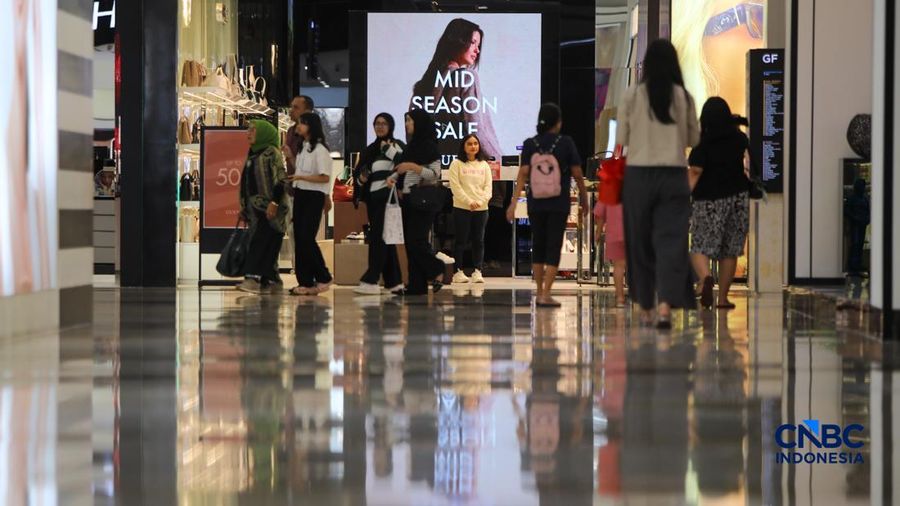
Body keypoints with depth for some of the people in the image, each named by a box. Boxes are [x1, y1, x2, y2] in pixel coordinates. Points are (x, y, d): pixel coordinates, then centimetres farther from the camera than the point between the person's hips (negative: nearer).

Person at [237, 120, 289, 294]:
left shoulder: (271, 153, -7)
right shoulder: (253, 154, 18)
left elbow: (280, 180, -14)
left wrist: (274, 203, -22)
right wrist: (244, 208, 21)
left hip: (269, 208, -8)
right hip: (255, 207, 8)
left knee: (260, 242, -17)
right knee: (266, 246, 7)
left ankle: (253, 278, -25)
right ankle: (271, 280, 10)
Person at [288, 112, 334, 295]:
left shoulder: (319, 149, -11)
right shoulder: (303, 148, 16)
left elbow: (325, 177, -17)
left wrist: (301, 177, -21)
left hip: (314, 196, -9)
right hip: (300, 194, 9)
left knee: (307, 237, -13)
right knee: (299, 238, 4)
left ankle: (323, 278, -1)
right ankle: (305, 282, 7)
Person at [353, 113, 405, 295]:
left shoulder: (397, 146, -1)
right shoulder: (370, 150, 18)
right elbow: (357, 172, 21)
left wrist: (390, 150, -18)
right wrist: (361, 178, 0)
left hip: (388, 197, -7)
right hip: (373, 198, 7)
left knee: (378, 237, -11)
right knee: (384, 239, 9)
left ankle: (371, 281, -14)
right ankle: (394, 281, 14)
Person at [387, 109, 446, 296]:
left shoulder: (429, 146, -8)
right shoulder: (411, 146, 16)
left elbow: (435, 174, -14)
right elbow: (402, 169, 23)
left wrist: (413, 166, -23)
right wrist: (393, 177, 3)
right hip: (408, 199, 8)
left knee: (417, 241, -12)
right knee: (410, 242, 5)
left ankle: (437, 272, 6)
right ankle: (416, 284, 7)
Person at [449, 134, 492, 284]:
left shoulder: (484, 165, 12)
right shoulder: (457, 164, 1)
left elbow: (488, 186, 6)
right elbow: (455, 186, -7)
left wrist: (481, 201, -11)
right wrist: (469, 201, -16)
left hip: (481, 208, 3)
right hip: (462, 208, -3)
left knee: (479, 240, 3)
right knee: (460, 240, 0)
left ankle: (477, 271, 6)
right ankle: (458, 271, 4)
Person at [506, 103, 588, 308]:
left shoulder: (530, 144, 1)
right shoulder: (566, 143, -4)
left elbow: (523, 173, -7)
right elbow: (577, 174, -1)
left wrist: (514, 202, -8)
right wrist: (583, 198, 12)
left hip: (536, 202, 3)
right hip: (559, 203, -3)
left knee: (538, 245, 15)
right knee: (553, 247, -1)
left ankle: (540, 293, 21)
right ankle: (545, 295, -10)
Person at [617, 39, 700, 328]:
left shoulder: (632, 96, -4)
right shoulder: (684, 97, 0)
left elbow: (621, 139, 1)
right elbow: (694, 139, 8)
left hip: (638, 174, 0)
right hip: (674, 175, 0)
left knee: (640, 241, 11)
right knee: (671, 240, -2)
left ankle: (646, 309, 20)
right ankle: (665, 305, -19)